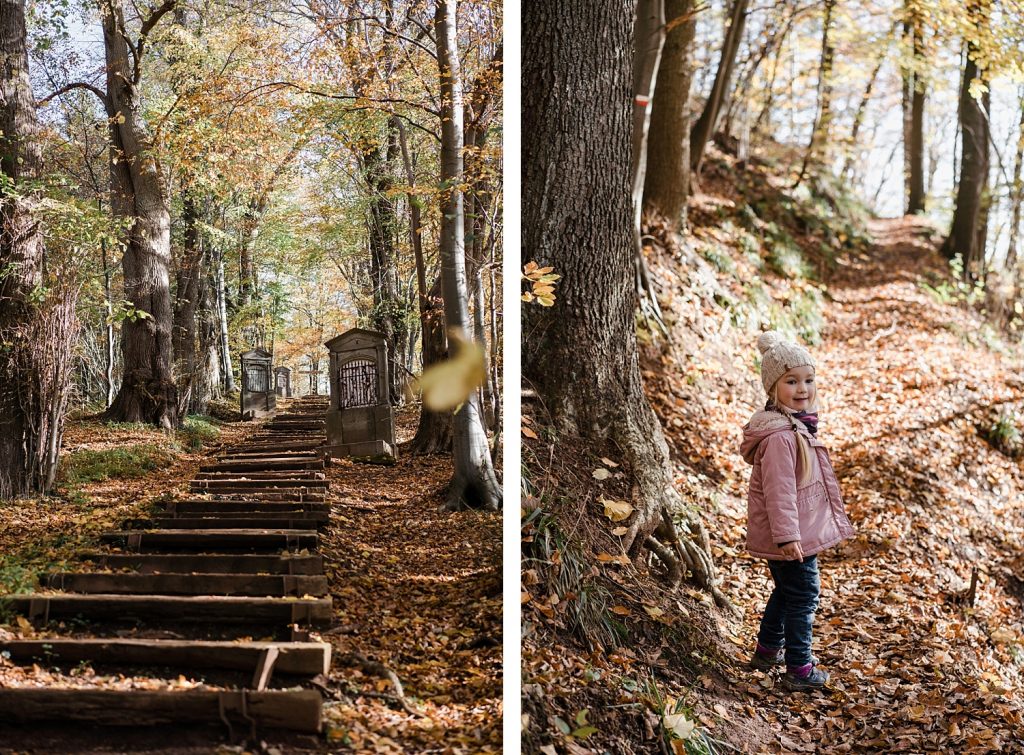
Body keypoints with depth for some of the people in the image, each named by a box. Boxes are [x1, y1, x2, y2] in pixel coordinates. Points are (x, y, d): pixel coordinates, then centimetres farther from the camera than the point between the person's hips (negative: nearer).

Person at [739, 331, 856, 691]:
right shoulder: (780, 436, -25)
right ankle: (798, 669, 11)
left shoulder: (797, 425, 9)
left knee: (786, 591, 23)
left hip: (800, 530, 11)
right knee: (803, 596, 0)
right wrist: (786, 535, -28)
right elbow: (778, 490, -28)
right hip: (794, 534, -11)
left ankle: (768, 649, 37)